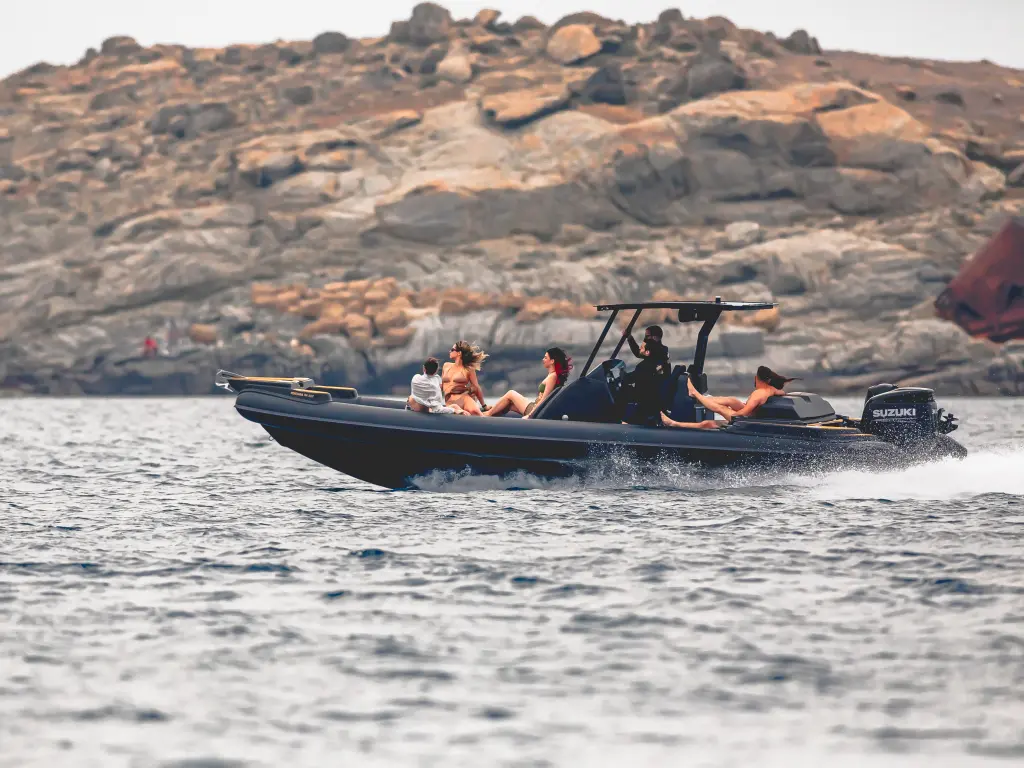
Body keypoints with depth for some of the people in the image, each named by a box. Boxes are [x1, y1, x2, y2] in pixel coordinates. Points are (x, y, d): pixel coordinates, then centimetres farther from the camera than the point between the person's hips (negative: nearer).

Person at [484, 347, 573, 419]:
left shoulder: (553, 376, -18)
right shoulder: (552, 375, 11)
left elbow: (544, 399, -22)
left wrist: (529, 415, -21)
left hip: (535, 410, -9)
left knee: (510, 394, 4)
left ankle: (488, 414, 13)